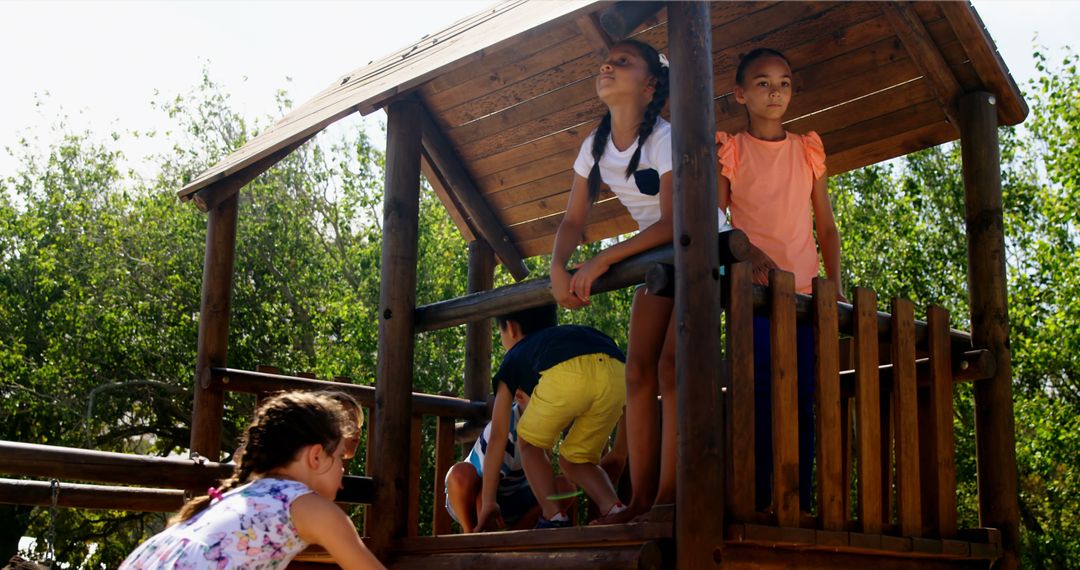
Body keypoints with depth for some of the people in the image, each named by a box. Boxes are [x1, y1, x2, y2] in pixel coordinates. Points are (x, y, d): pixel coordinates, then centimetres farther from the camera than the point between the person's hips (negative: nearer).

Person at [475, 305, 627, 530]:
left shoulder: (513, 359, 34)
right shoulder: (566, 334, 46)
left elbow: (497, 438, 33)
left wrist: (487, 502, 37)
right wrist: (533, 407, 70)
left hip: (566, 373, -4)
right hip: (617, 373, 4)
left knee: (529, 442, 25)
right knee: (573, 460, 24)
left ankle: (554, 518, 8)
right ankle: (615, 510, 3)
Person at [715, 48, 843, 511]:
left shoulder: (808, 150, 15)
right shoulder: (730, 151, 6)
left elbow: (826, 228, 15)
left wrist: (835, 288, 4)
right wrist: (749, 252, -19)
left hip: (804, 293, 3)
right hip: (754, 290, -3)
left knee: (802, 401, -1)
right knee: (759, 396, -11)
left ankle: (799, 505, 4)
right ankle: (756, 503, -7)